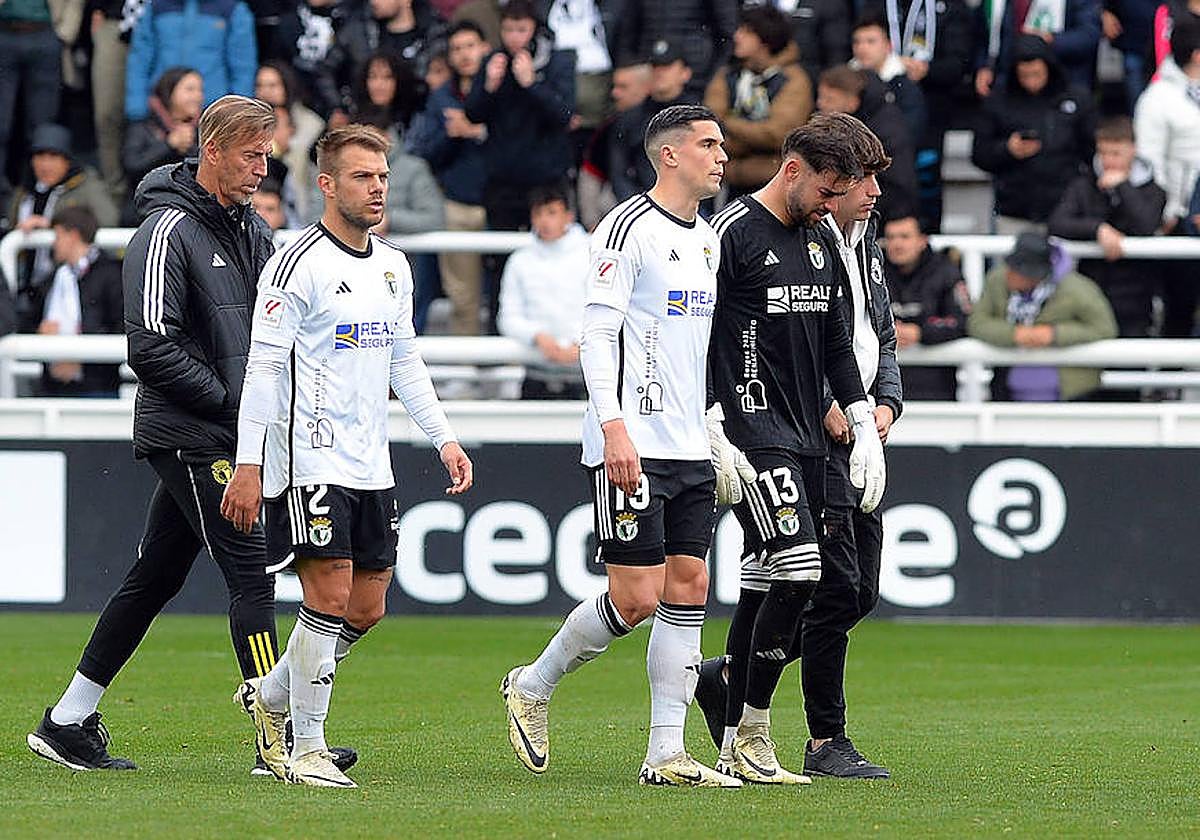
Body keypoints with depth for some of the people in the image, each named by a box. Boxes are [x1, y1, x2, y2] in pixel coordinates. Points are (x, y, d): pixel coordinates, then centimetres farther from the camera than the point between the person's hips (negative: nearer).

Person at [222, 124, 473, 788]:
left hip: (371, 465, 8)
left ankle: (271, 697, 28)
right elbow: (263, 367, -13)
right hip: (311, 460, -8)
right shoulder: (298, 265, -11)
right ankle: (306, 751, -3)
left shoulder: (393, 267, 13)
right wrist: (248, 465, -17)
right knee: (330, 599, -12)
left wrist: (443, 438, 14)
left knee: (367, 609, 7)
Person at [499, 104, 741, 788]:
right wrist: (614, 428, -23)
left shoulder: (708, 239, 16)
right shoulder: (629, 227, -10)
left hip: (692, 449, 8)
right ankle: (533, 687, 13)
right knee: (636, 598, -9)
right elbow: (598, 334, -14)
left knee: (689, 590, 2)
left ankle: (667, 754, 3)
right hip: (634, 446, -8)